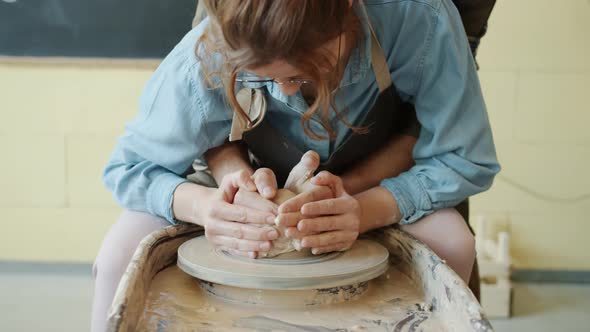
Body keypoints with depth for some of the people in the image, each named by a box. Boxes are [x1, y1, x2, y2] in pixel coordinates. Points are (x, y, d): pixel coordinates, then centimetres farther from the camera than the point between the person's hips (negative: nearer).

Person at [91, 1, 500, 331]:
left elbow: (466, 159, -26)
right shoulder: (208, 55, -32)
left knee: (453, 244, -30)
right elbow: (128, 168, -20)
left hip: (371, 187, 1)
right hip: (246, 170, 0)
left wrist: (364, 211, -43)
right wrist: (205, 206, -42)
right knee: (120, 253, -23)